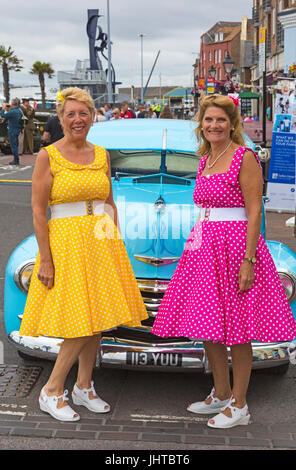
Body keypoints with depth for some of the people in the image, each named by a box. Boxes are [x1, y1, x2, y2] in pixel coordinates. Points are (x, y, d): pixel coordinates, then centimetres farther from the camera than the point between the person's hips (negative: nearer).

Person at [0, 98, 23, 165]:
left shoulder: (12, 112, -21)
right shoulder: (19, 111, 7)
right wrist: (8, 110, 16)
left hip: (12, 130, -9)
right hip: (17, 130, 9)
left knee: (13, 145, -4)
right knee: (15, 145, 16)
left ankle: (16, 160, -3)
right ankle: (16, 159, 22)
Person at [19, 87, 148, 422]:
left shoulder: (101, 155, 10)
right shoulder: (48, 156, -5)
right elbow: (37, 211, -8)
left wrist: (116, 244, 8)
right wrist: (45, 259, -14)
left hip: (102, 243, 5)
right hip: (66, 241, -5)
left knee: (97, 319, 7)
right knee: (81, 322, -8)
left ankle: (84, 388, 23)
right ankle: (51, 393, 8)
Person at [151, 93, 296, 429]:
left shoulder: (244, 157, -9)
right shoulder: (206, 159, 13)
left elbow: (254, 211, -14)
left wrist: (248, 260, -20)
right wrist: (197, 242, 17)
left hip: (235, 242, -8)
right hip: (204, 244, 8)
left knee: (235, 327, 0)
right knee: (206, 325, 12)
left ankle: (239, 405, 14)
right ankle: (221, 394, 29)